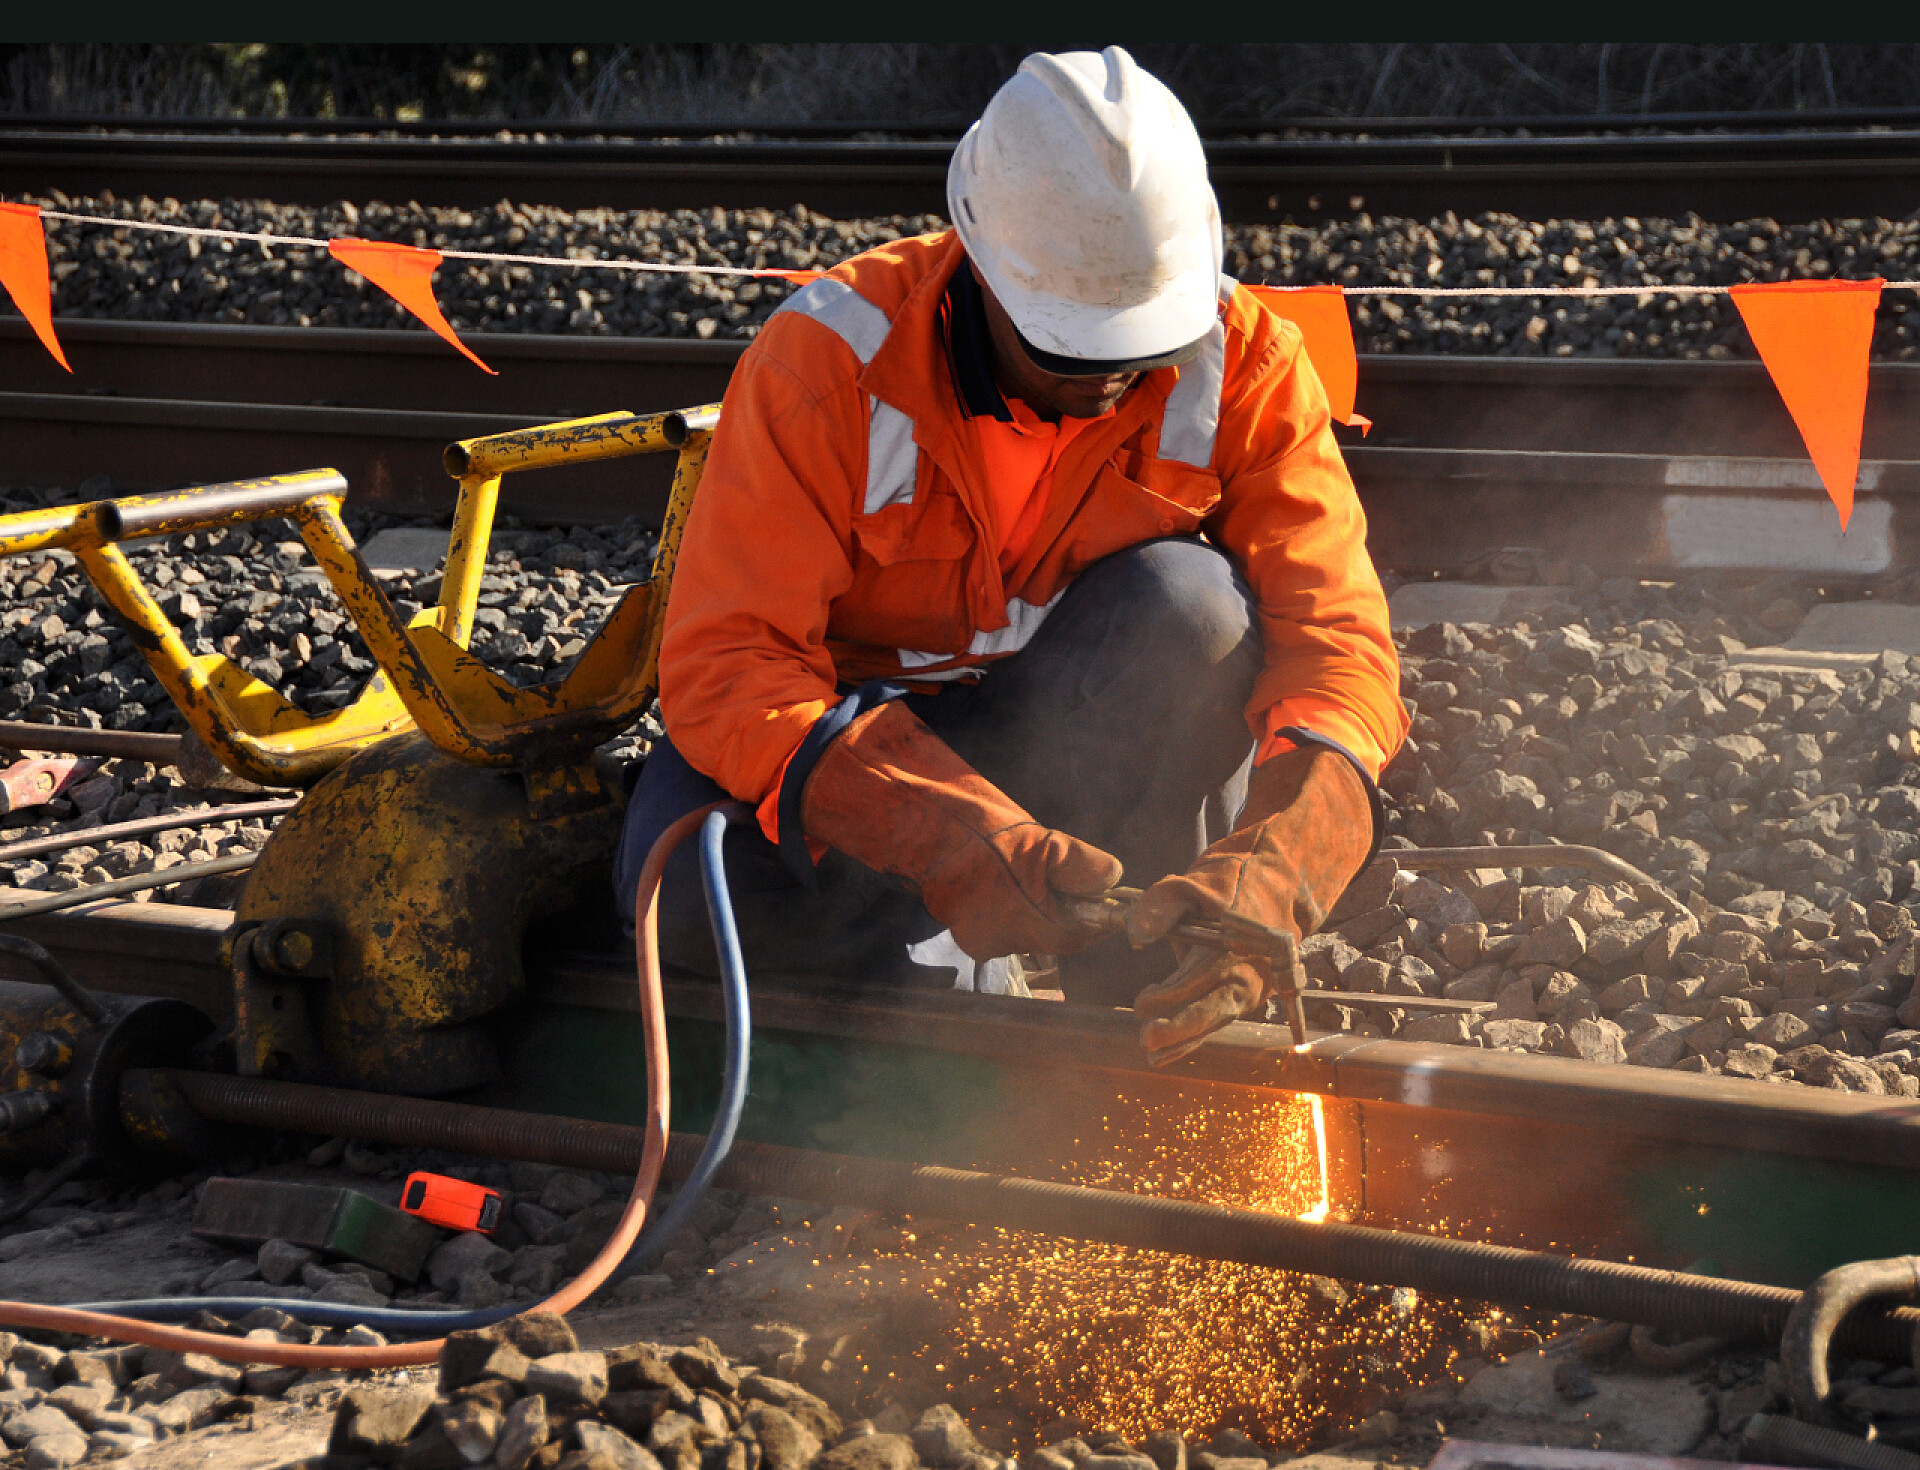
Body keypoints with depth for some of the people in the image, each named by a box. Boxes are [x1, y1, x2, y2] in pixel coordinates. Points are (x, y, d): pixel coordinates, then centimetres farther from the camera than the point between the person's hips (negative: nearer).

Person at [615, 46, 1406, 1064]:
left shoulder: (1240, 362, -17)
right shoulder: (831, 357, -24)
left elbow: (1335, 635, -23)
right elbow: (722, 662, -30)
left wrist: (1270, 867, -44)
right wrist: (942, 834, -47)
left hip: (1071, 739, 2)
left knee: (1190, 601, -31)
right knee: (689, 886, -33)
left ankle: (1148, 993, -18)